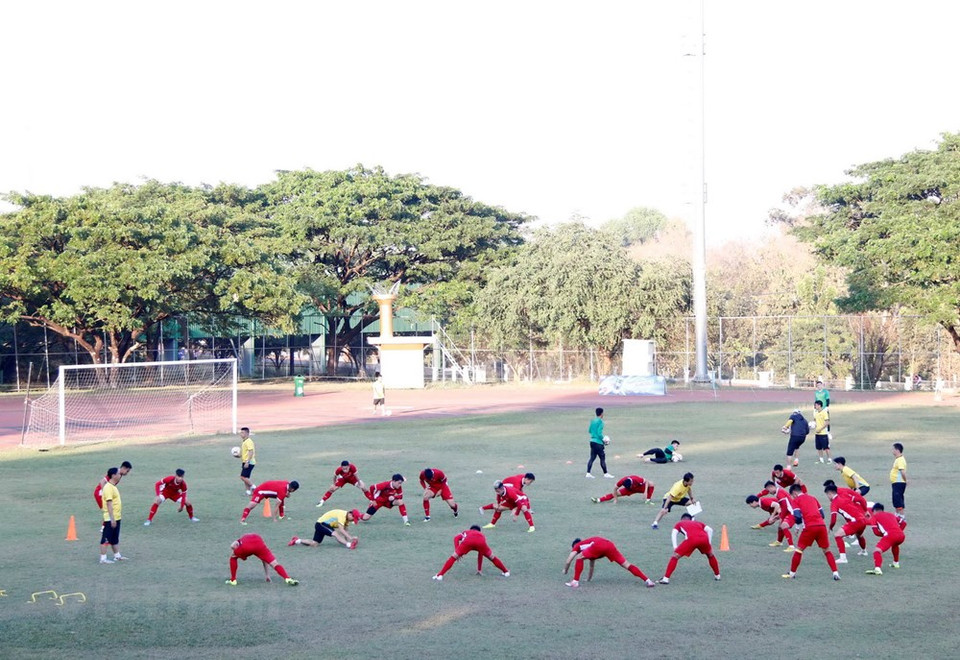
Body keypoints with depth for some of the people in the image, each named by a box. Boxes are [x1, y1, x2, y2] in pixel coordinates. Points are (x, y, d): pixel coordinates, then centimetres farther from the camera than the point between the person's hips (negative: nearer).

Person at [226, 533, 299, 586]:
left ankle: (233, 580, 25)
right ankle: (288, 579, -18)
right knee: (275, 564, 2)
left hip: (245, 547, -1)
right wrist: (267, 575, 51)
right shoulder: (258, 537, 46)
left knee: (233, 558, 28)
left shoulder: (242, 539, 42)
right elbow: (265, 560, 47)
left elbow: (232, 546, 15)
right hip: (259, 546, 1)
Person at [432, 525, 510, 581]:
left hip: (468, 541, -1)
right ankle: (506, 572, 33)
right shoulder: (482, 535, 46)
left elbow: (456, 538, 18)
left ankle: (440, 575, 0)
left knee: (453, 557, 9)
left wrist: (456, 552, 14)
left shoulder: (465, 532, 43)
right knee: (492, 557, 25)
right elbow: (480, 555, 51)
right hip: (480, 541, 2)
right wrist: (479, 569, 58)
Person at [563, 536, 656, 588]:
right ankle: (647, 580, -3)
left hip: (598, 545, -6)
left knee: (579, 558, 9)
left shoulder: (578, 545, 30)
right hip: (610, 545, 6)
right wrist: (589, 578, 64)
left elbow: (568, 561, 22)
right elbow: (592, 566, 55)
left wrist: (565, 570, 40)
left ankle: (575, 582, 2)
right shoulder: (588, 542, 46)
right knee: (626, 565, 4)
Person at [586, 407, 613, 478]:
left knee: (592, 458, 10)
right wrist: (604, 440, -5)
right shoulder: (600, 421, -13)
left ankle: (588, 473, 5)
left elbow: (589, 430, 19)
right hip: (598, 443, -8)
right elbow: (599, 433, -17)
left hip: (592, 441, 8)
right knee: (602, 458, 0)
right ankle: (606, 474, 5)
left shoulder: (592, 421, 10)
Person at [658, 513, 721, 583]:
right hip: (704, 538, 3)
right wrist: (709, 543, 25)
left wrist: (675, 547, 2)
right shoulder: (697, 522, 40)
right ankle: (717, 575, 40)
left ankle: (666, 578, -1)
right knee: (710, 555, 33)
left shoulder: (679, 524, 33)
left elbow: (674, 533, 13)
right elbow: (709, 530, 25)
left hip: (691, 539, -3)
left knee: (675, 556, 8)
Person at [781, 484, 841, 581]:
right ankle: (835, 573, 4)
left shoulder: (796, 500, 8)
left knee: (799, 549, 11)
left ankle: (792, 573, 16)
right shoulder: (812, 498, 24)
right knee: (827, 550, 14)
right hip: (821, 525, 4)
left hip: (809, 527, -4)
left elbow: (798, 517, -4)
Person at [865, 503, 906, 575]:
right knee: (894, 544, 40)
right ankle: (896, 563, 48)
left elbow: (876, 531, 7)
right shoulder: (890, 514, 32)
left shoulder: (874, 516, 16)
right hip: (901, 535, 6)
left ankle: (877, 568, -41)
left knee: (878, 550, -16)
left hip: (890, 535, -6)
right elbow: (903, 523, 28)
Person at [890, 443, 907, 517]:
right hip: (896, 483, 11)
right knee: (896, 499, 19)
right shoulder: (897, 459, 15)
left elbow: (903, 472, -27)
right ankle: (897, 514, 30)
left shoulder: (900, 460, -19)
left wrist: (905, 480, -17)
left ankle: (901, 515, -8)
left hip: (899, 483, -11)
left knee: (898, 499, -10)